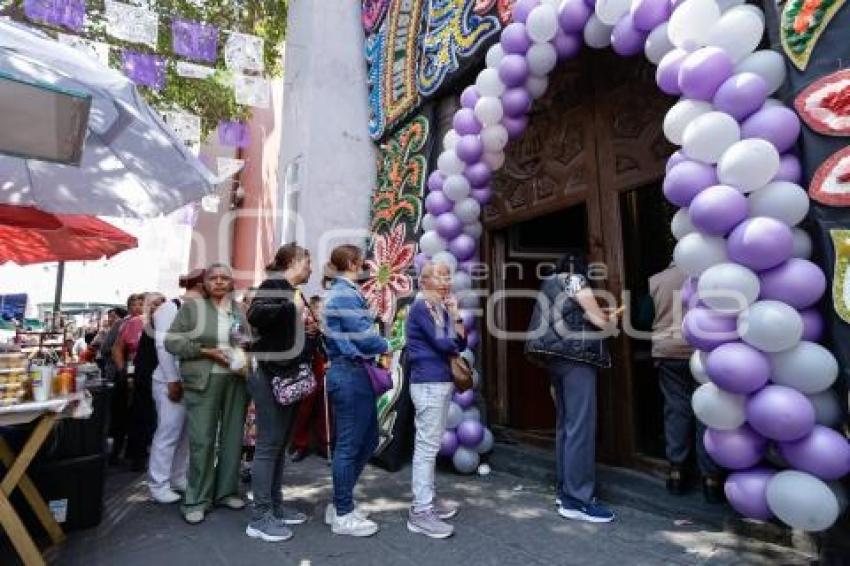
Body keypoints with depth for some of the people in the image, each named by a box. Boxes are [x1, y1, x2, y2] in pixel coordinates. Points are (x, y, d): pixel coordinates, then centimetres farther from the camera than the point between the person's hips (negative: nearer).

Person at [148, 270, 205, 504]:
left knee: (187, 432, 13)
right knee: (168, 432, 0)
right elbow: (163, 346, -15)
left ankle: (179, 478, 26)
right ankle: (158, 485, 13)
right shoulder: (170, 307, -10)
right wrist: (173, 381, -15)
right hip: (172, 382, -7)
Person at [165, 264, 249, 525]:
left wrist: (245, 353, -3)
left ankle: (226, 491, 25)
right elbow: (172, 341, -3)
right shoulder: (192, 306, 0)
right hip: (203, 381, -3)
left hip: (237, 380, 4)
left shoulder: (240, 309, 11)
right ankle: (197, 500, 14)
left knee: (232, 437, 10)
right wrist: (206, 351, -13)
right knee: (202, 440, -1)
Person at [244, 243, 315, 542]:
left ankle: (276, 506, 25)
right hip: (270, 375, -9)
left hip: (290, 376, 9)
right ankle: (260, 518, 6)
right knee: (268, 444, -4)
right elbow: (254, 315, -27)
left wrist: (310, 329, 5)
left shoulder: (294, 292, 17)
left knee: (281, 443, 14)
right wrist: (291, 307, -24)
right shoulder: (273, 285, -9)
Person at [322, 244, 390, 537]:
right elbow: (364, 336, -19)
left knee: (368, 439, 17)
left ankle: (340, 503, 30)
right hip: (351, 374, -10)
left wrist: (377, 345, 2)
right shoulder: (346, 294, -14)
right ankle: (343, 515, 19)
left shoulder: (341, 292, 17)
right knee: (349, 444, 2)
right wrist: (386, 346, -1)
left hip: (353, 372, 10)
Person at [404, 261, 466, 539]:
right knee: (426, 445, -5)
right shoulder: (421, 307, -11)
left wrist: (456, 315, -3)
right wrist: (457, 341, 2)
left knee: (431, 445, 16)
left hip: (442, 381, 9)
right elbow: (443, 343, -19)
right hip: (429, 383, -9)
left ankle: (428, 499, 28)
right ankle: (420, 512, 4)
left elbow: (460, 342, 9)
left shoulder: (443, 308, 15)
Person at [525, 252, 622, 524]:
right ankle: (577, 501, -4)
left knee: (565, 424, 12)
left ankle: (565, 491, 20)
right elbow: (599, 321, -3)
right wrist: (612, 320, 19)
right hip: (576, 358, -9)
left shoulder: (551, 285, 20)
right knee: (581, 427, -7)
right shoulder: (576, 281, -3)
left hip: (556, 357, 9)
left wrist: (605, 316, 28)